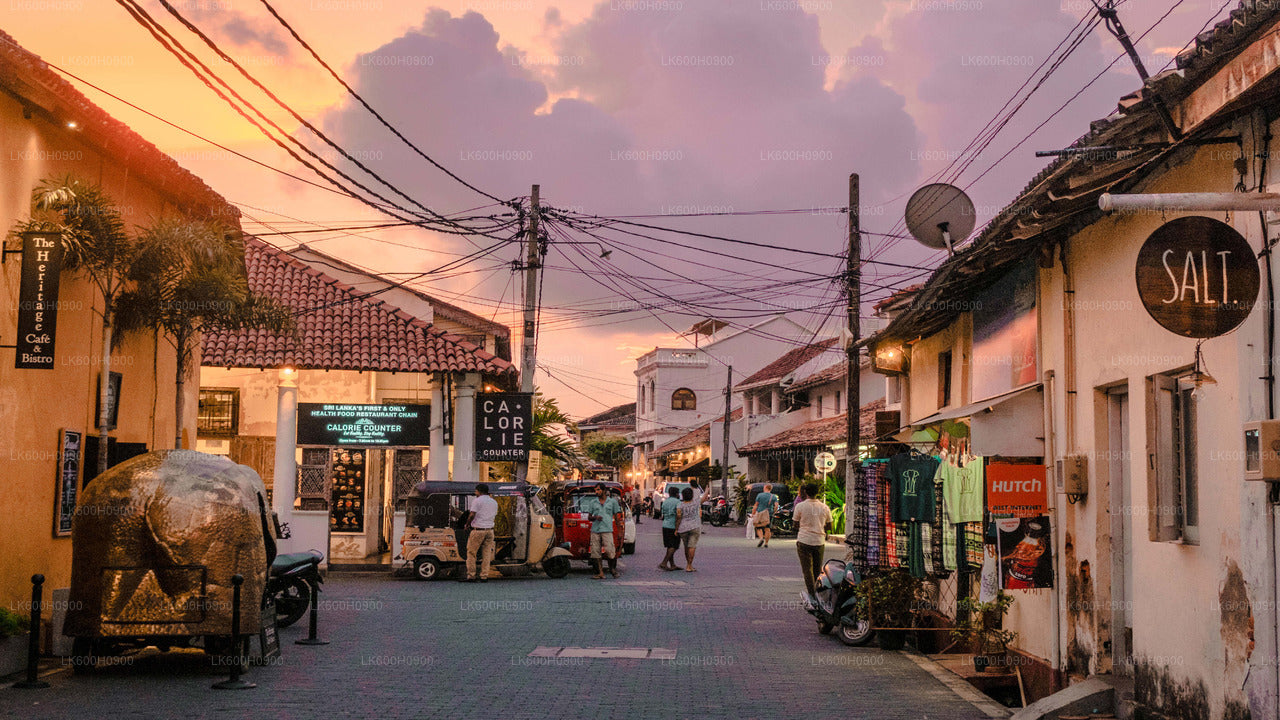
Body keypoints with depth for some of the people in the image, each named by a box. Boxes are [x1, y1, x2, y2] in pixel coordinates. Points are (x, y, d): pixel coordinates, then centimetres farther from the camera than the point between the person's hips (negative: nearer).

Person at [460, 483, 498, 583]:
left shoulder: (477, 500, -7)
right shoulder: (494, 502, 14)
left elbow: (472, 515, -14)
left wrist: (467, 524, 0)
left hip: (478, 530, -6)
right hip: (490, 530, 6)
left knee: (471, 553, 2)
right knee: (486, 554, 8)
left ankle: (471, 576, 1)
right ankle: (484, 576, 6)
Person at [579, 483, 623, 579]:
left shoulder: (612, 501, 10)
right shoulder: (593, 502, 14)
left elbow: (617, 515, 12)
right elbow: (589, 517, 16)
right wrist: (595, 518, -7)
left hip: (607, 530, -3)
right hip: (595, 530, 3)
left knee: (610, 551, -13)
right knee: (595, 552, -2)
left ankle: (613, 568, 9)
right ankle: (600, 573, 3)